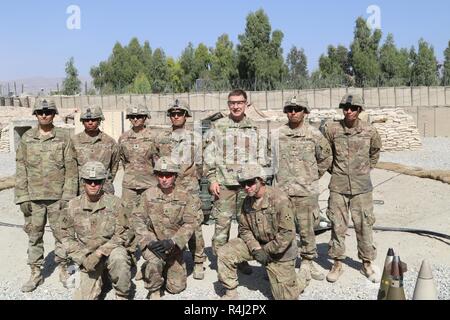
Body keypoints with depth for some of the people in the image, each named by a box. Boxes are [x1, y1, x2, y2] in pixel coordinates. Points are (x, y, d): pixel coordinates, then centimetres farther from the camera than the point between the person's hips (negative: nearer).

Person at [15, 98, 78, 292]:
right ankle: (36, 274, 23)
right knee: (34, 235, 10)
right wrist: (22, 197, -2)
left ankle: (63, 270, 22)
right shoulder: (26, 138, 5)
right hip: (33, 197, 2)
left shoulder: (64, 137, -1)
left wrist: (68, 196, -9)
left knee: (61, 234, 7)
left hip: (57, 196, -2)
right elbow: (21, 169, 5)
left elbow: (71, 169, -3)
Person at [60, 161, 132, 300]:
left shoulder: (115, 203, -9)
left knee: (119, 258, -35)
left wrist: (99, 253, -19)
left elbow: (121, 235, -8)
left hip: (111, 250, -2)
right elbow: (66, 237, 4)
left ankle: (122, 296, -10)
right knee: (86, 296, -13)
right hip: (88, 256, 2)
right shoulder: (73, 206, -3)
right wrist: (83, 258, -9)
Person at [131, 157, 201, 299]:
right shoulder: (149, 194, -7)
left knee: (176, 288, 7)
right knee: (156, 262, -35)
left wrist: (172, 242, -27)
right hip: (153, 243, -1)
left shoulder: (185, 196, -9)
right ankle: (154, 290, -4)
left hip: (174, 246, 2)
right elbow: (137, 218, -9)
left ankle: (164, 270, 38)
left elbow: (190, 223, -13)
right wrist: (149, 241, -24)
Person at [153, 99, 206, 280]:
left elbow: (199, 165, 8)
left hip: (189, 190, -2)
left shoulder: (195, 138, 5)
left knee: (194, 226, -3)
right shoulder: (160, 138, 10)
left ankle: (198, 262, 9)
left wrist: (192, 181, 7)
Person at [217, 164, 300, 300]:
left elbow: (288, 233, -25)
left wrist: (267, 251, -18)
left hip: (279, 251, -5)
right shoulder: (247, 202, -4)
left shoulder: (279, 199, -24)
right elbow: (244, 229, 2)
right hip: (256, 244, 5)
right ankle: (231, 293, 3)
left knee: (287, 296, 0)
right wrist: (256, 249, -14)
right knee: (224, 253, -14)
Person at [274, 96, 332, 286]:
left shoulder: (314, 134, 0)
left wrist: (314, 176, 11)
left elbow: (326, 157, 13)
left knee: (307, 230, 6)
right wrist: (280, 176, 11)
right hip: (282, 190, 1)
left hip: (306, 191, -1)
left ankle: (307, 263, 23)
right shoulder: (278, 134, 3)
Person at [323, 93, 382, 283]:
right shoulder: (332, 129, -4)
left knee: (364, 225, 7)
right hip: (338, 185, 0)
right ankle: (337, 264, 19)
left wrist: (367, 168, 14)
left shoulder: (370, 131, -2)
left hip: (362, 186, 1)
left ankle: (367, 264, 22)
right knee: (337, 225, 6)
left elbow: (375, 151, 18)